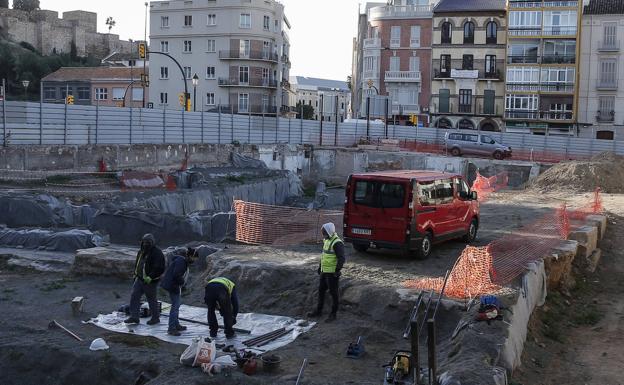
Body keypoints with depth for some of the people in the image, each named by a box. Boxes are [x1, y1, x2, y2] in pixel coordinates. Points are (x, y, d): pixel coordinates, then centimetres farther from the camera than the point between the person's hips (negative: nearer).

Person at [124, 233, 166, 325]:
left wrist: (150, 277, -27)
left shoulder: (157, 253, -16)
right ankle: (134, 317, 2)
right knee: (134, 296, -2)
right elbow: (137, 264, 26)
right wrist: (135, 274, 18)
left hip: (150, 281, -7)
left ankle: (156, 318, 19)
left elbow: (160, 268, -23)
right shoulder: (141, 252, 10)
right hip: (139, 279, 8)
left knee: (152, 299, 4)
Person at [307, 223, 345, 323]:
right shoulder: (327, 240, 10)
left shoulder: (337, 243, -20)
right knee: (321, 290, 17)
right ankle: (319, 311, 30)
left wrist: (337, 271, -25)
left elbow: (341, 258, -24)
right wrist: (320, 267, 22)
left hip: (332, 273, -9)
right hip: (324, 271, 9)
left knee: (333, 293, 2)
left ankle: (333, 314, 12)